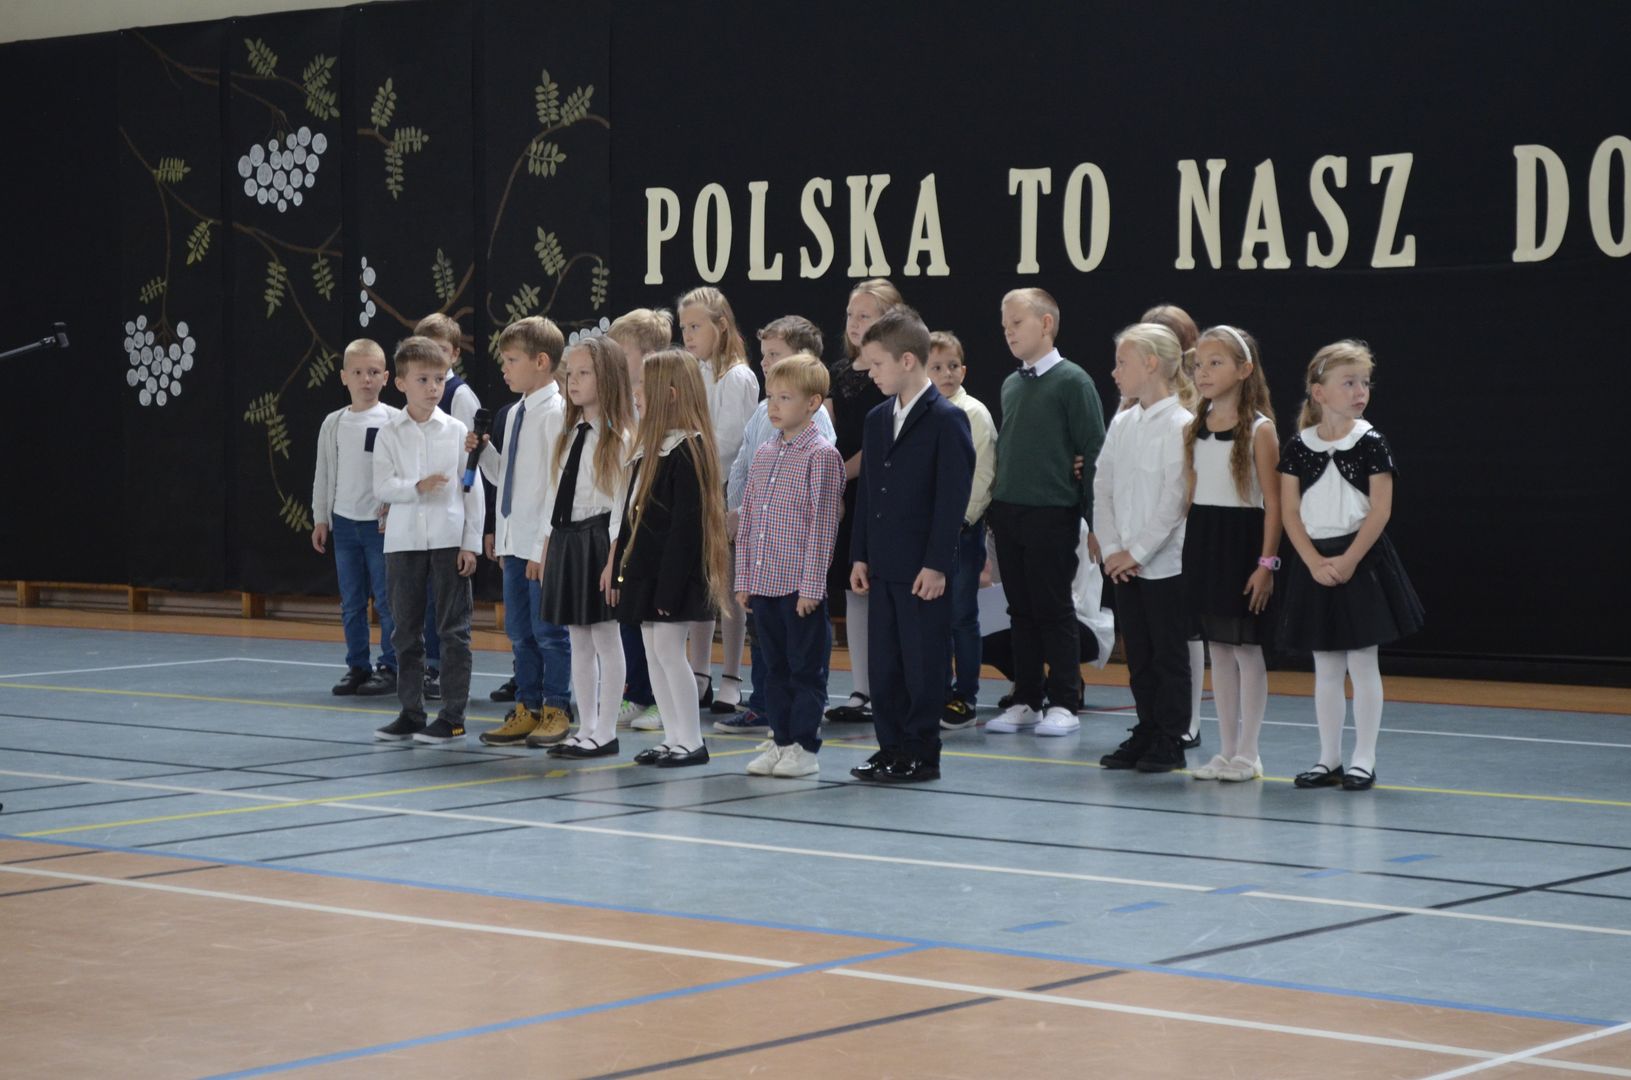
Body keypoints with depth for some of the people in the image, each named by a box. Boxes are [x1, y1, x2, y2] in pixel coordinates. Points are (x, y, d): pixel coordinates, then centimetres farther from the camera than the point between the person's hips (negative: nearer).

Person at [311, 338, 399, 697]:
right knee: (351, 602, 9)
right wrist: (320, 519, 10)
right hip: (344, 521, 4)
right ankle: (357, 666, 17)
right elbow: (324, 475, 12)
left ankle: (390, 668, 4)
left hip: (382, 522, -4)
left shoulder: (395, 421, -5)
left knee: (387, 600, -3)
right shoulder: (334, 424, 7)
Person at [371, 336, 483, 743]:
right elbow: (382, 486, -4)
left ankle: (453, 716, 5)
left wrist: (471, 543, -4)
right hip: (403, 541, 2)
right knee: (406, 630, 8)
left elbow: (473, 489, 1)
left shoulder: (456, 431, 0)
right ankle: (410, 712, 17)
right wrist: (418, 487, -22)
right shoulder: (389, 434, 3)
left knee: (453, 629, 1)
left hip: (449, 540, -2)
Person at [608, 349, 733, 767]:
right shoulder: (649, 446, 13)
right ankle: (673, 738, 16)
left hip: (673, 573, -9)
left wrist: (669, 587, -21)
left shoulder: (688, 450, -16)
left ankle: (692, 741, 1)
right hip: (643, 569, 9)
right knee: (654, 650, 10)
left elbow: (686, 524, -20)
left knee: (668, 647, -7)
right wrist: (618, 569, 16)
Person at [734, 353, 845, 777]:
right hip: (764, 583, 7)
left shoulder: (821, 455, -8)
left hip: (801, 585, -7)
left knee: (805, 667, 1)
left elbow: (822, 524, -12)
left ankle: (804, 746, 6)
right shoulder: (763, 455, 12)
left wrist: (811, 586, -15)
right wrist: (744, 579, 12)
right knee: (773, 666, 12)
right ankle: (780, 740, 20)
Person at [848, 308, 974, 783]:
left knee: (924, 664, -1)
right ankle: (891, 747, 18)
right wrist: (859, 555, 11)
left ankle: (922, 753, 6)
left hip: (922, 569, -7)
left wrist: (937, 564, -17)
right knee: (883, 664, 10)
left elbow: (953, 496, -13)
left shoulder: (947, 419, -10)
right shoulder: (877, 419, 13)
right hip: (883, 565, 7)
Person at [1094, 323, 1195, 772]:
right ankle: (1146, 732, 20)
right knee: (1138, 655, 12)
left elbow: (1175, 501, -15)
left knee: (1170, 654, 1)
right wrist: (1111, 550, -1)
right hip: (1125, 563, 6)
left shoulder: (1181, 425, -11)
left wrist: (1136, 552, -14)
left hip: (1165, 562, -6)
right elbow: (1102, 490, 10)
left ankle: (1171, 740, 8)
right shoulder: (1122, 424, 10)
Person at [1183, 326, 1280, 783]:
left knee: (1246, 648, -1)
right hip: (1202, 539, 6)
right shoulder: (1195, 428, 9)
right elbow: (1190, 493, 13)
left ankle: (1247, 754, 5)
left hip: (1242, 540, -6)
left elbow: (1273, 502, -10)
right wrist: (1190, 549, 8)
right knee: (1218, 649, 9)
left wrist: (1267, 562, -15)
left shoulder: (1259, 429, -7)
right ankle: (1226, 751, 15)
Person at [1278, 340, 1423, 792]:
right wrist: (1315, 562, -11)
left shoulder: (1371, 443, -5)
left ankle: (1364, 759, 6)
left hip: (1361, 559, -3)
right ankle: (1329, 759, 17)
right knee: (1325, 668, 9)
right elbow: (1290, 511, 0)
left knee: (1362, 664, 0)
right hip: (1314, 563, 3)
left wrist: (1348, 560, -15)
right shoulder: (1298, 447, 2)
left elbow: (1380, 509, -8)